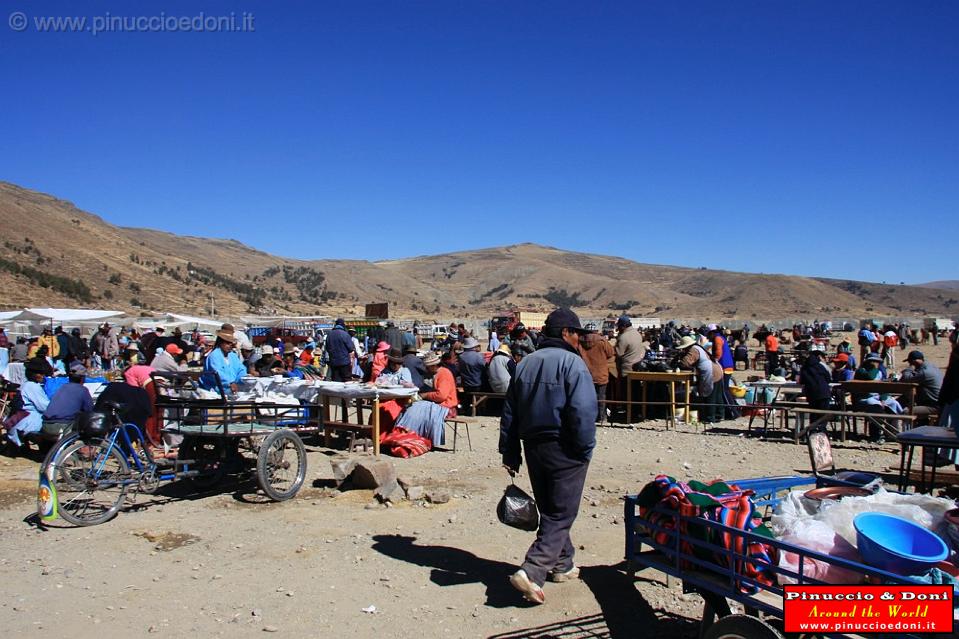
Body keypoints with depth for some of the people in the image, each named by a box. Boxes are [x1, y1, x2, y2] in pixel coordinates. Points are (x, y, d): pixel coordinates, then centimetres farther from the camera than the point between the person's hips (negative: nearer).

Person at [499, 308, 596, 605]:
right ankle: (532, 572, -11)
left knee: (549, 510, 20)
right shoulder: (573, 363, -12)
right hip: (564, 450, -7)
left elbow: (510, 413, 10)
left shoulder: (525, 364, 9)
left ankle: (563, 564, 33)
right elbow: (583, 412, -21)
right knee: (561, 515, 0)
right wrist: (585, 449, -9)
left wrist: (510, 452, 15)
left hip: (533, 447, 7)